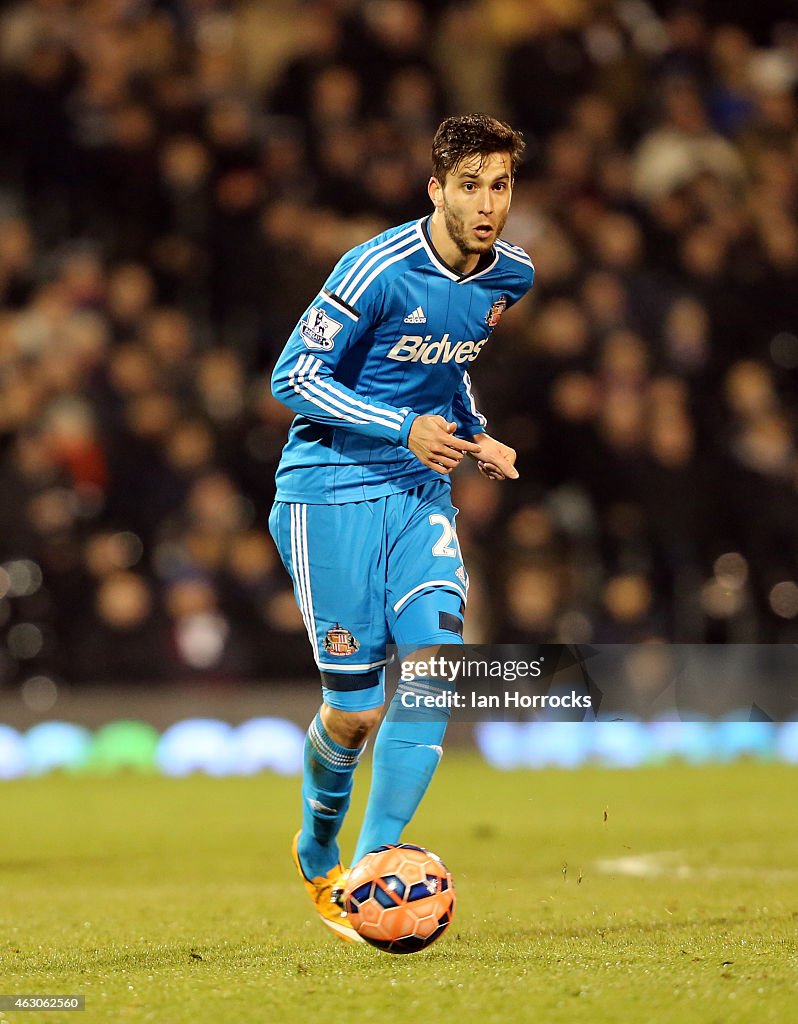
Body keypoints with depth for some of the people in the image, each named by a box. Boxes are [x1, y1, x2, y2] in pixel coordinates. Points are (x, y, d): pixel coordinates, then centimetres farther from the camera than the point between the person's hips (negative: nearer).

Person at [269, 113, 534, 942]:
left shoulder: (510, 275, 4)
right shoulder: (379, 269, -18)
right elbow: (292, 378, -14)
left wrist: (476, 435, 5)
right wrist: (405, 429, -21)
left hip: (419, 494, 6)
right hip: (331, 492, -5)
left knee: (435, 670, -14)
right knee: (357, 708, -2)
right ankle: (317, 853, 29)